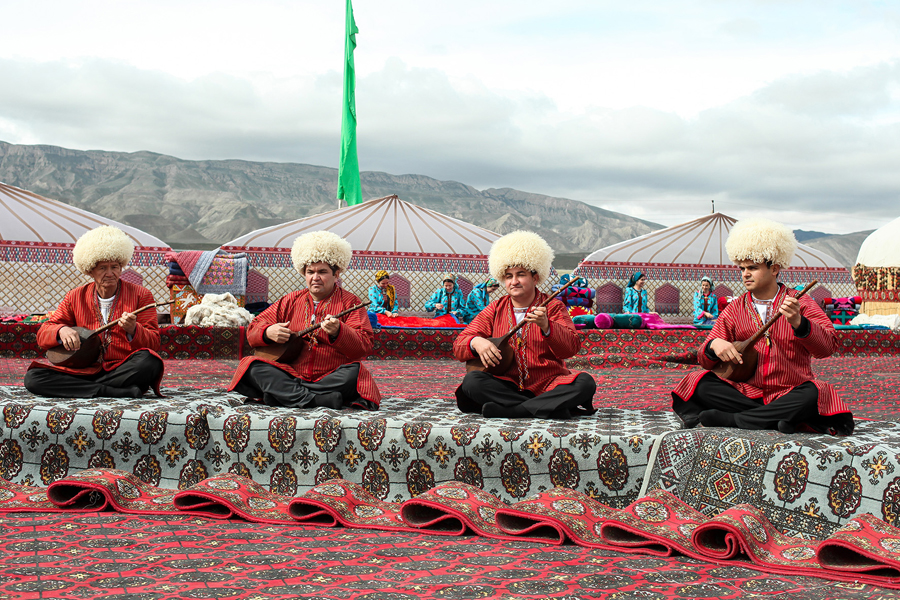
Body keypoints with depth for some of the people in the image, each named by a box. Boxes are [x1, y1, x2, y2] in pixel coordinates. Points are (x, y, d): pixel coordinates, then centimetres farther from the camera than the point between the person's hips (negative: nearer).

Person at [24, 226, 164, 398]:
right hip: (86, 370, 3)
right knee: (33, 377, -21)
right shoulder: (75, 297, 14)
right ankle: (122, 392, -28)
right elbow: (42, 334, 11)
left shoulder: (140, 295, 6)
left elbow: (154, 343, 0)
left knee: (149, 362, -36)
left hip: (124, 371, -3)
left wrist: (133, 330, -22)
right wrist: (62, 331, -13)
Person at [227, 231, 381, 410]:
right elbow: (253, 329, 16)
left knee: (355, 373, -34)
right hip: (292, 375, 3)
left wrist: (338, 332, -26)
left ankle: (284, 394, -28)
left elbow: (364, 347, -7)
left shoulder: (350, 303, 6)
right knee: (252, 366, -20)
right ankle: (317, 400, -37)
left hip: (331, 380, -3)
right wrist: (268, 332, -8)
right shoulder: (291, 301, 18)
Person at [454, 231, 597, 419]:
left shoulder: (553, 307, 6)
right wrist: (476, 342, -17)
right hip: (507, 385, 1)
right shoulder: (494, 310, 12)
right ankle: (553, 408, -28)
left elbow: (571, 348, -9)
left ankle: (508, 410, -32)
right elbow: (458, 346, 7)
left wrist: (546, 326, -28)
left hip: (548, 385, -1)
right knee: (471, 380, -26)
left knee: (585, 383, -28)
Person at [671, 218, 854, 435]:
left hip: (789, 394, -2)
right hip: (746, 391, 2)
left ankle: (728, 419, -28)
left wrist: (798, 323, -29)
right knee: (700, 385, -21)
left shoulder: (800, 304, 3)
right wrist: (713, 346, -16)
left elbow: (828, 347, -11)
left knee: (814, 394, -34)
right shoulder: (734, 310, 12)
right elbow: (705, 360, 9)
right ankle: (776, 419, -24)